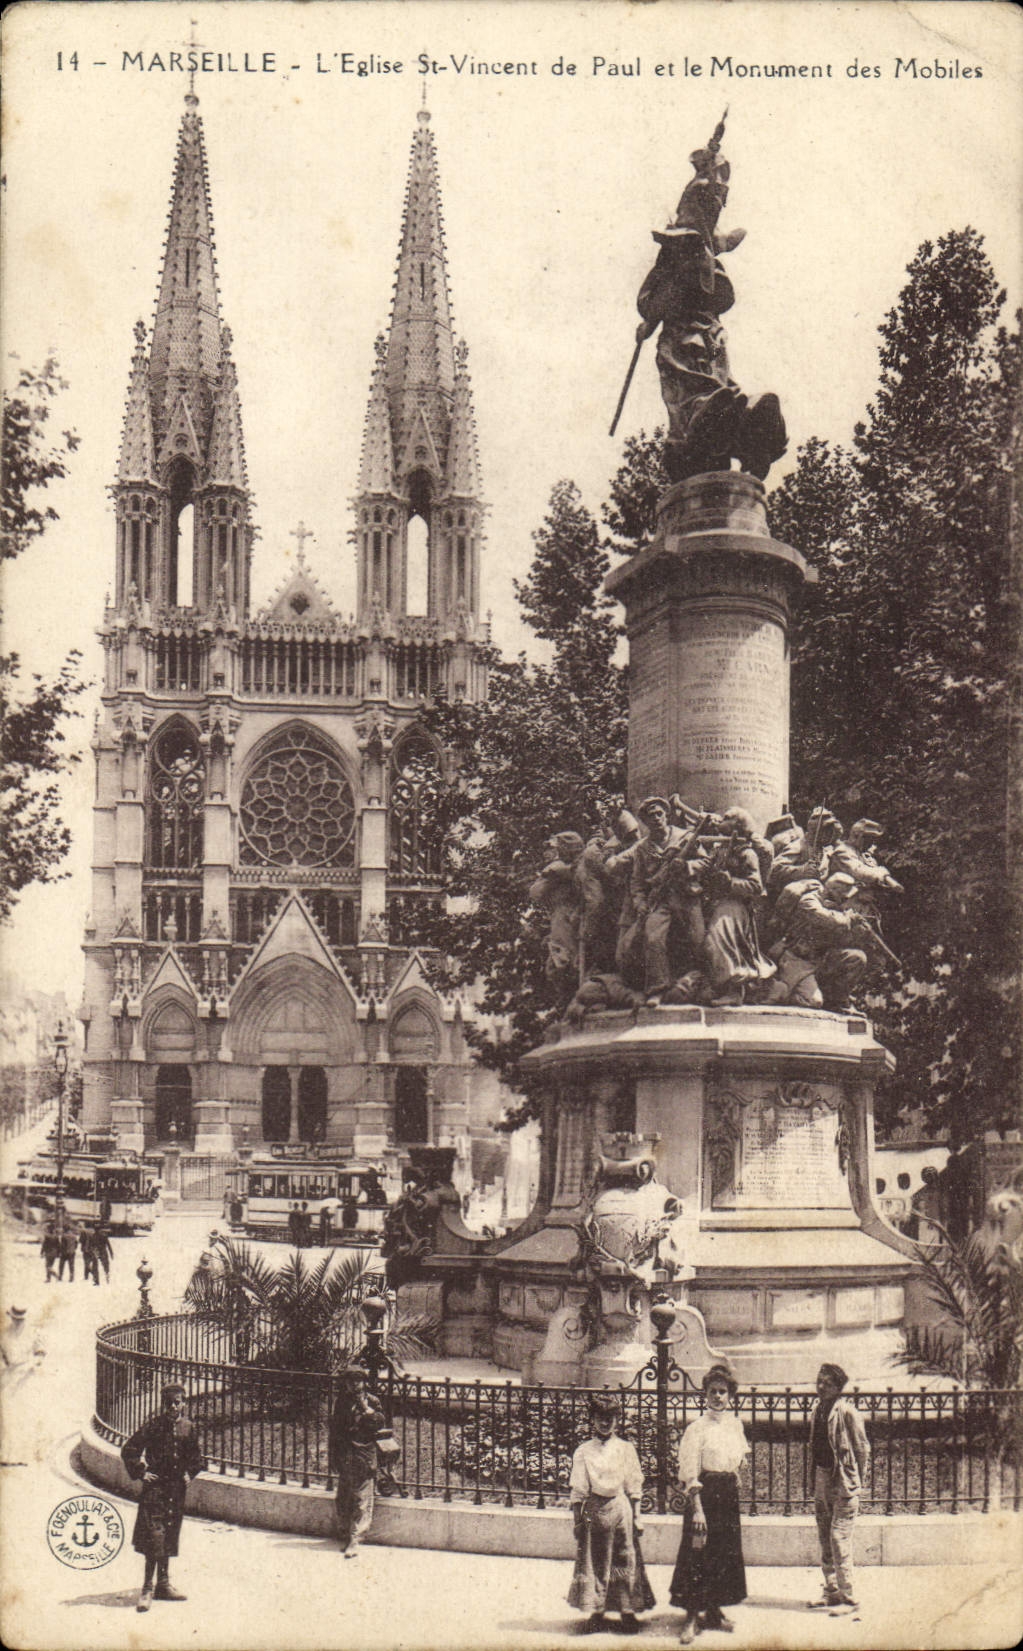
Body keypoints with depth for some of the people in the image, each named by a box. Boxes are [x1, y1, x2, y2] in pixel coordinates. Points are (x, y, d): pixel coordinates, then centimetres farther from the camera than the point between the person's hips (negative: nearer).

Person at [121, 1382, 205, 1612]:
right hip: (155, 1486, -4)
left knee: (169, 1536, 11)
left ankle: (163, 1584, 21)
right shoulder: (153, 1425, -6)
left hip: (177, 1488, 5)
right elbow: (129, 1450, -3)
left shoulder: (188, 1427, 6)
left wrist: (190, 1472, 8)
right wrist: (140, 1472, -8)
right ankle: (147, 1588, -9)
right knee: (154, 1535, -11)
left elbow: (196, 1456, 22)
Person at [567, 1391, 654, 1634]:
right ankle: (596, 1611, 13)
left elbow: (634, 1486, 6)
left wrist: (635, 1516, 3)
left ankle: (628, 1610, 13)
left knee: (625, 1560, 2)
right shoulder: (583, 1452, 0)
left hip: (620, 1507, 1)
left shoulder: (626, 1449, 2)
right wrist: (577, 1520, -2)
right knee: (595, 1561, 3)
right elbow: (577, 1489, 2)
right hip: (594, 1508, 0)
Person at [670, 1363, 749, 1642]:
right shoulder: (698, 1427, -11)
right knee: (699, 1555, -5)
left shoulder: (735, 1424, 7)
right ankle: (691, 1617, 2)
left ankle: (713, 1610, 25)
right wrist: (697, 1508, -19)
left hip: (729, 1495, 6)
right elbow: (690, 1473, -13)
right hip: (705, 1494, -6)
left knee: (725, 1553, 11)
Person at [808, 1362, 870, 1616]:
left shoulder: (847, 1412, -14)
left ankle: (848, 1598, -2)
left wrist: (857, 1483, -7)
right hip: (822, 1477, 8)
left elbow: (862, 1448, -9)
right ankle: (832, 1592, 23)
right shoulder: (817, 1410, 9)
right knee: (825, 1538, 13)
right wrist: (815, 1478, 15)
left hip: (843, 1481, -8)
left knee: (839, 1538, -9)